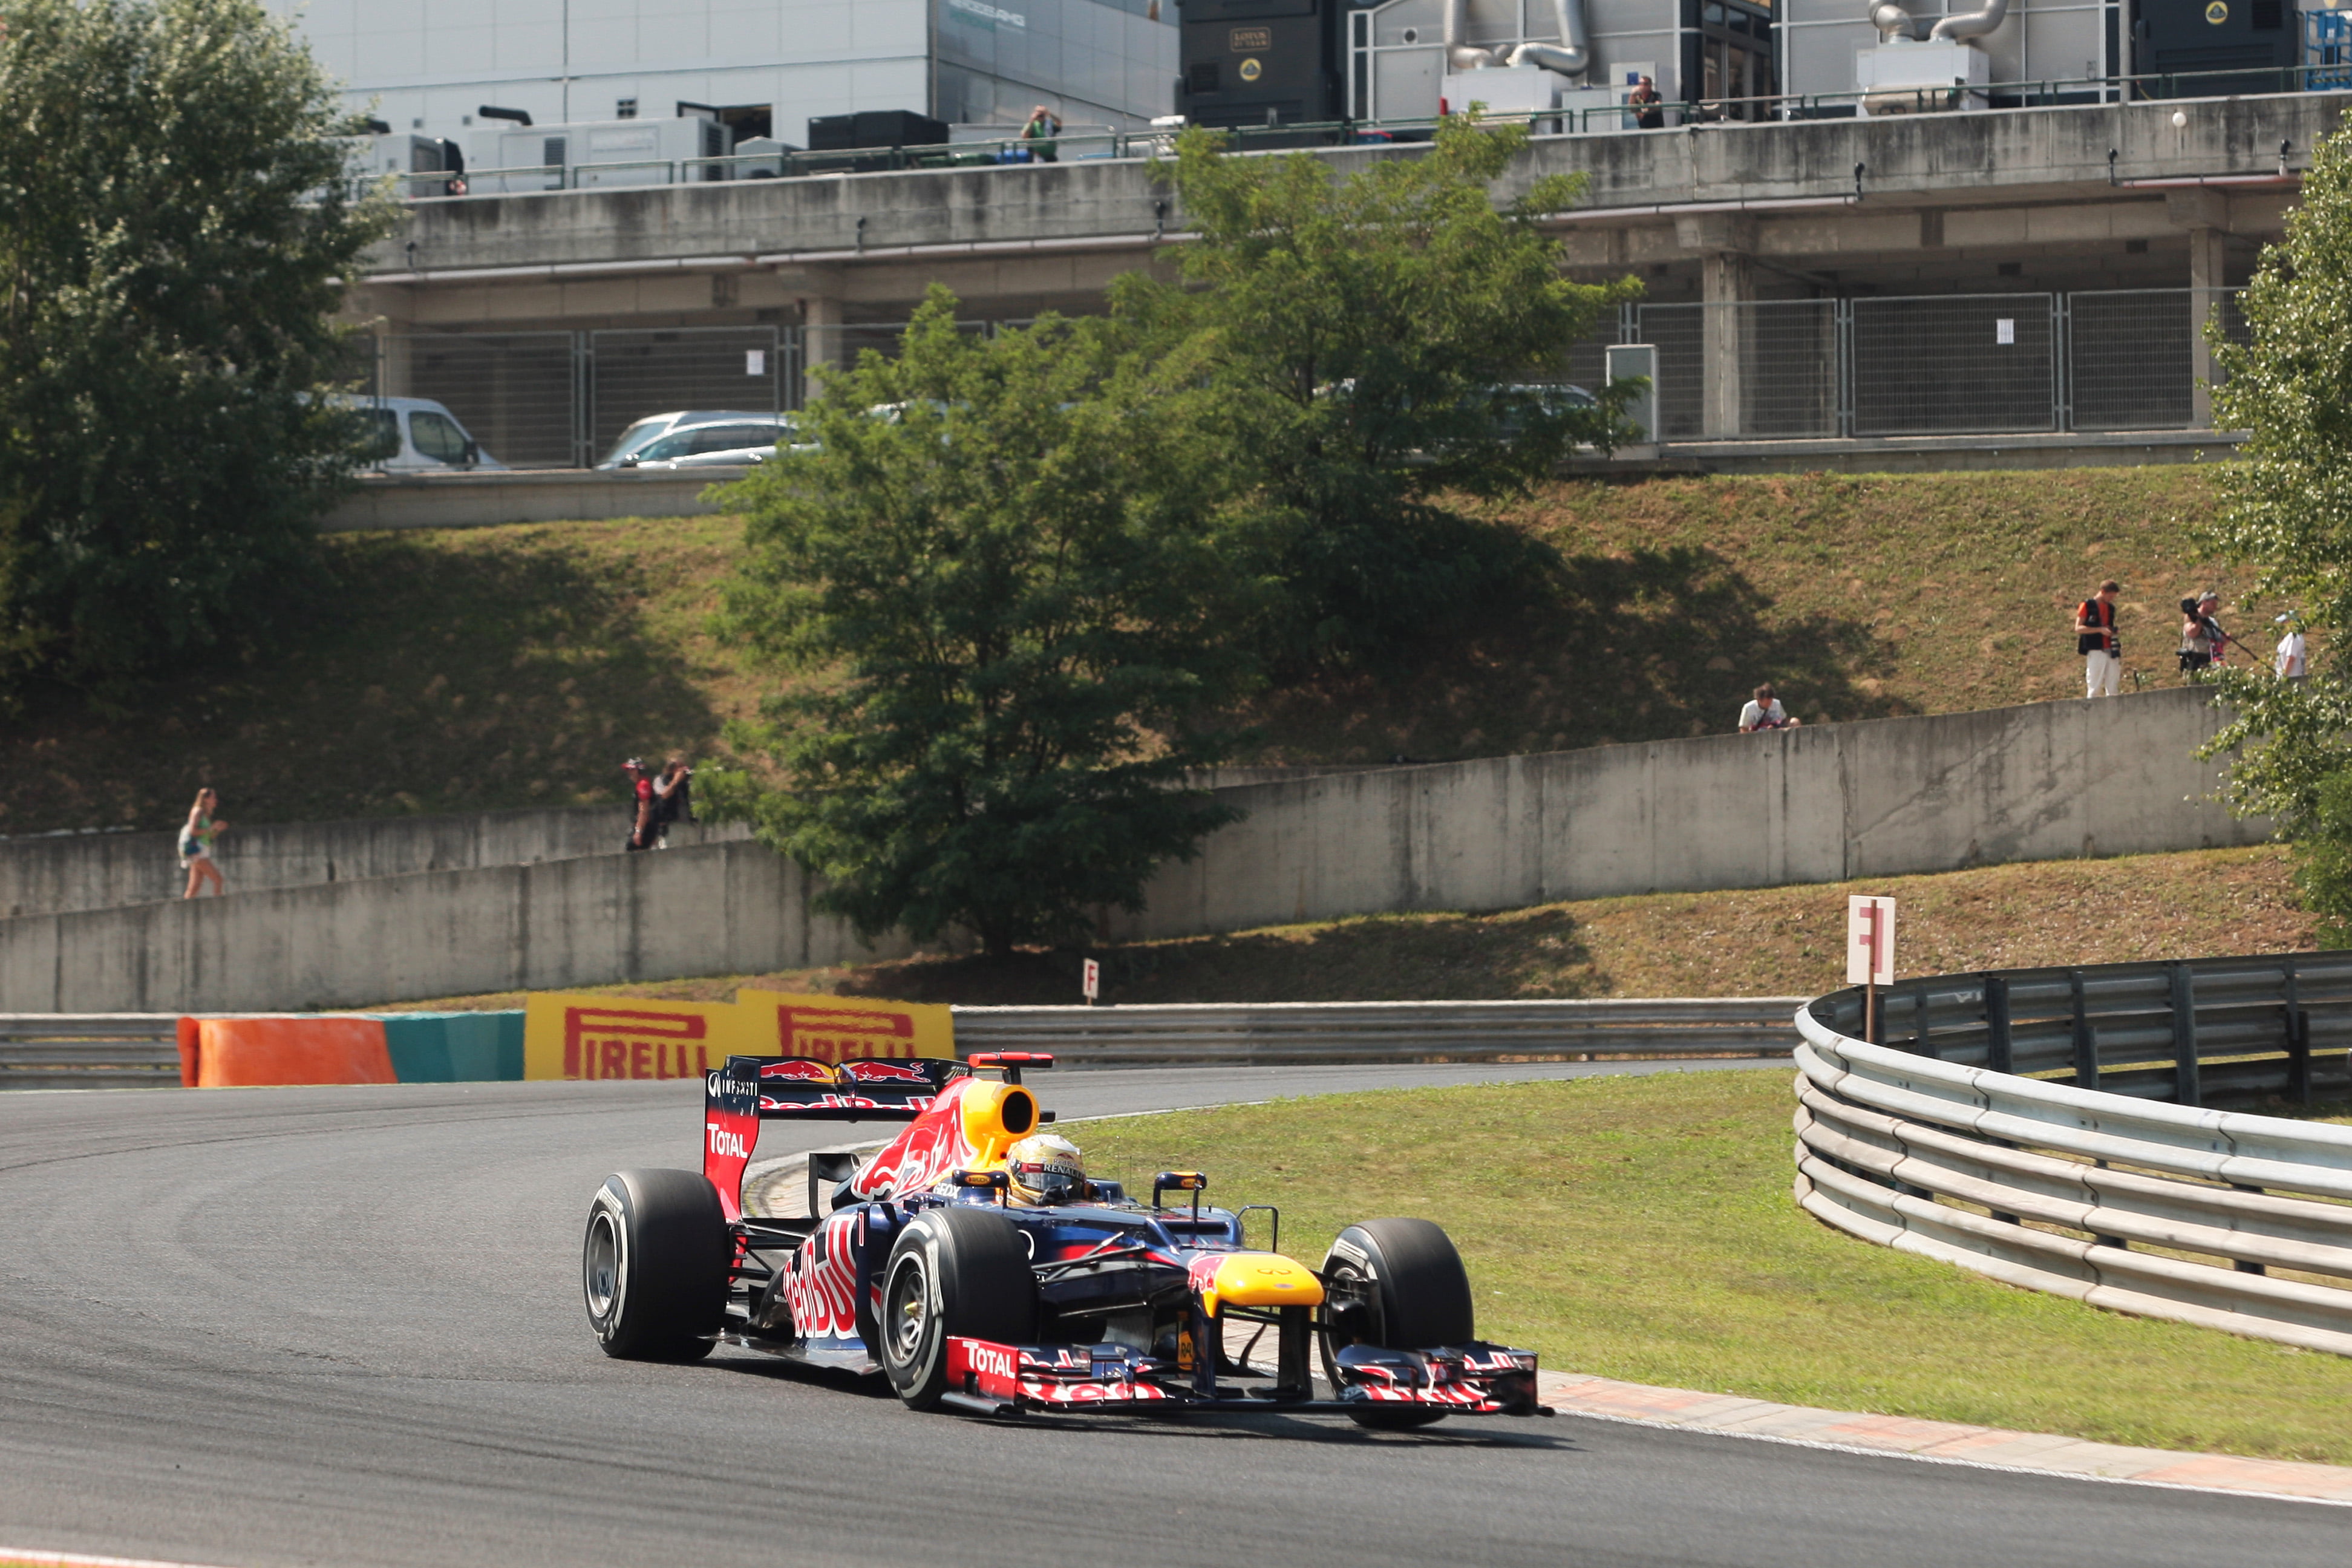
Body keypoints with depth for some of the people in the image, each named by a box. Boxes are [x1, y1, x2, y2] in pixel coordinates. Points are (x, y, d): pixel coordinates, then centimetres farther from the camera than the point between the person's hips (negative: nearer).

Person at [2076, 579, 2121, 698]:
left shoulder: (2110, 608, 17)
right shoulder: (2087, 606, -1)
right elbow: (2078, 628, -7)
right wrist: (2100, 630, -15)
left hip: (2111, 651, 6)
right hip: (2095, 651, -6)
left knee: (2113, 688, 3)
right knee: (2094, 688, -6)